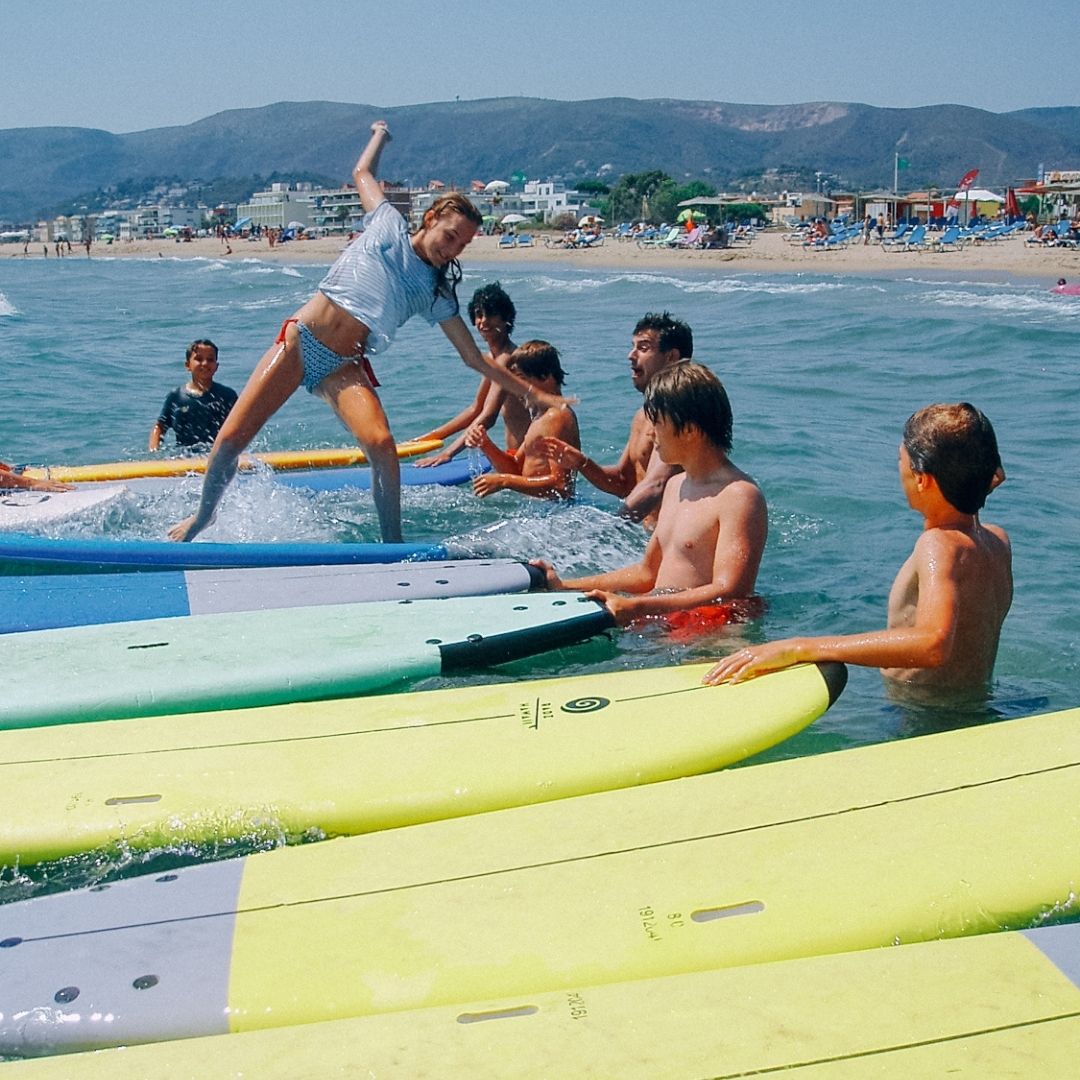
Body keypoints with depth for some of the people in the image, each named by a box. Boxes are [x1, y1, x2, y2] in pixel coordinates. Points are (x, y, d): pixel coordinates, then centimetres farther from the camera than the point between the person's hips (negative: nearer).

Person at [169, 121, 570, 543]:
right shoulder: (389, 226, 5)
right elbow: (362, 172, 22)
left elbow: (475, 359, 9)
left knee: (382, 445, -28)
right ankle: (203, 517, 18)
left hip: (344, 367, 1)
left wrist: (536, 394, 5)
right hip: (298, 342, -1)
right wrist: (380, 134, 37)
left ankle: (393, 543, -14)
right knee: (230, 438, -7)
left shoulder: (436, 292, 8)